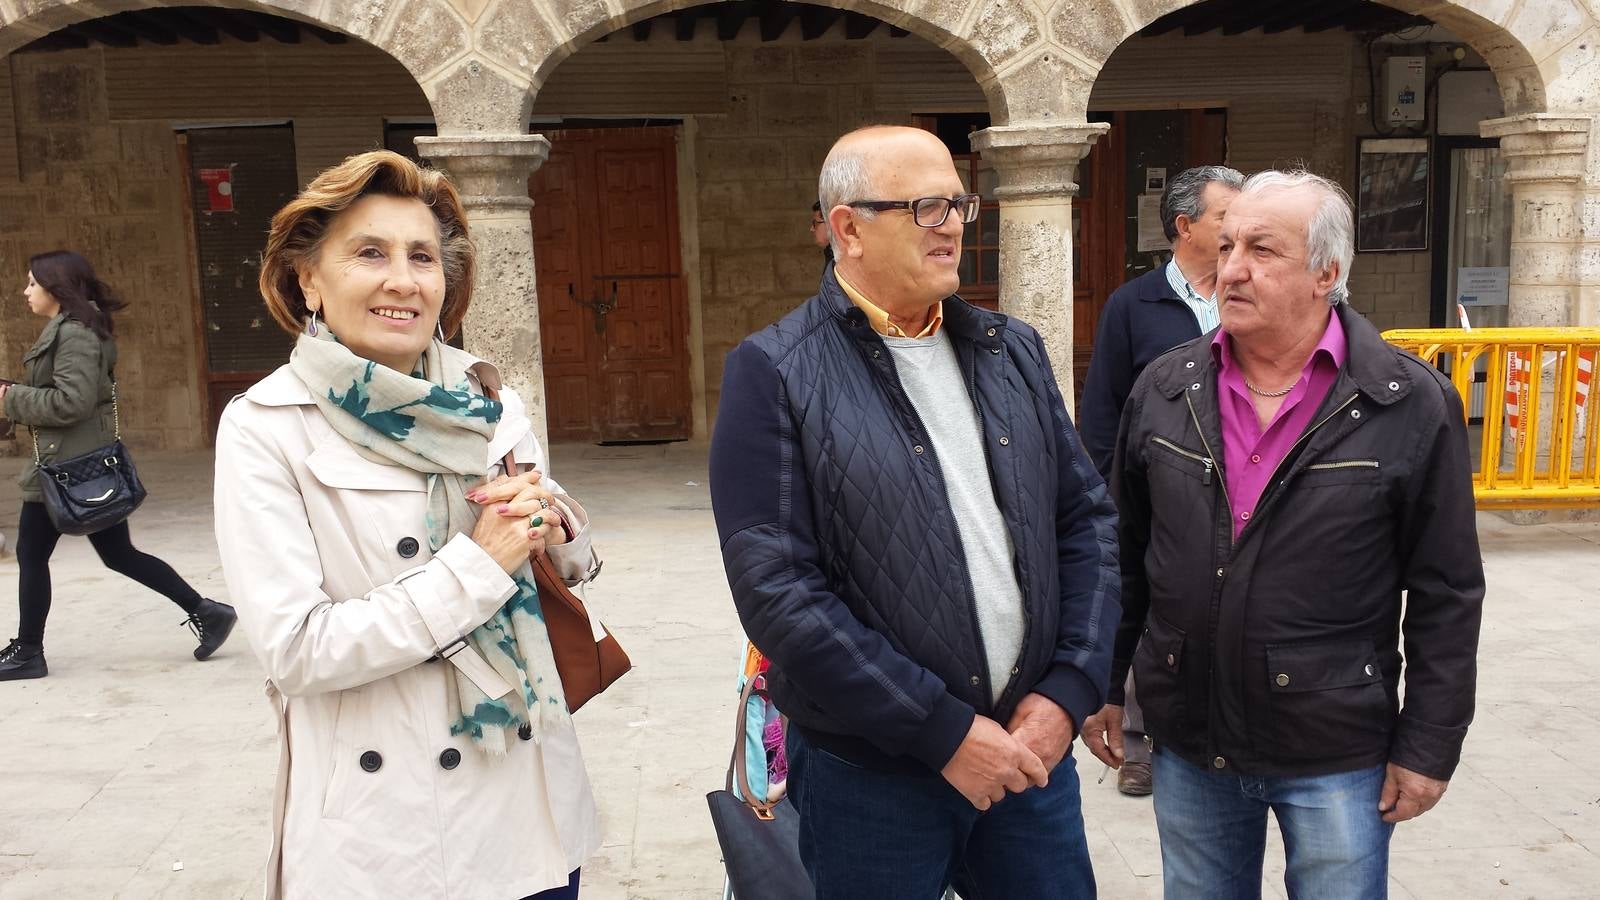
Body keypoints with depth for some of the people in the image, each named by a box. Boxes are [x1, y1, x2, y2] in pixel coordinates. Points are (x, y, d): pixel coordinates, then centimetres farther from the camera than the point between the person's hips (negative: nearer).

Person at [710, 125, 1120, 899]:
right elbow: (777, 590, -16)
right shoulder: (775, 374, -9)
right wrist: (943, 729, -15)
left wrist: (1070, 690, -4)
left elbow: (1088, 520, 8)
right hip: (868, 775, -4)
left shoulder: (1012, 351, 7)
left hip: (1032, 747, 4)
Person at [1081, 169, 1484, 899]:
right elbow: (1123, 554, 8)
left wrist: (1428, 748, -5)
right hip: (1186, 741, 3)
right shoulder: (1164, 390, 0)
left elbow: (1446, 595, -6)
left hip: (1335, 755, -3)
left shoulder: (1411, 406, -10)